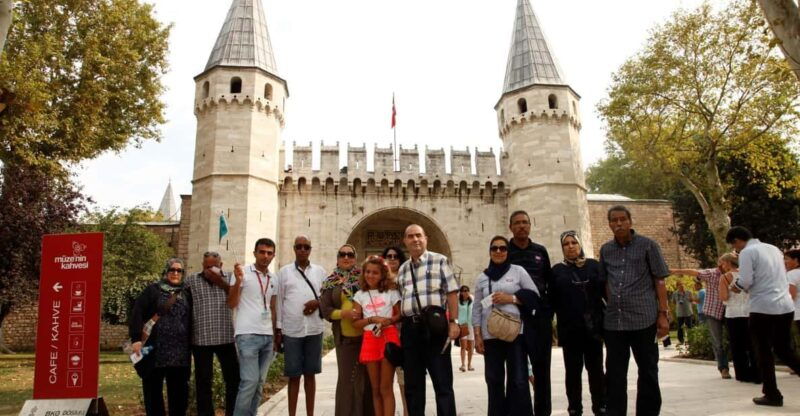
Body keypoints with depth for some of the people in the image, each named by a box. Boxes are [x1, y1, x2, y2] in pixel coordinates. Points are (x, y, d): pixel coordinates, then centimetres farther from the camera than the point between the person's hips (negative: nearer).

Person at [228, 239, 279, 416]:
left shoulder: (274, 279, 13)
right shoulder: (243, 272, -4)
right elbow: (231, 304, -6)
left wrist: (275, 336, 14)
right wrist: (238, 281, -20)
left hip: (267, 336, 6)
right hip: (247, 335, -6)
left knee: (260, 382, 9)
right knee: (250, 381, -10)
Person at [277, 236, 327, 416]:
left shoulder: (320, 271, 9)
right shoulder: (284, 271, 5)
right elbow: (279, 300, 4)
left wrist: (318, 302, -10)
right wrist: (278, 328, 0)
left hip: (314, 329, 2)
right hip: (291, 330, -1)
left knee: (310, 374, 9)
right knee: (294, 375, 4)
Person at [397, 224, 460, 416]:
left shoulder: (439, 260, 3)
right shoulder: (402, 269, 17)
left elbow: (451, 292, -3)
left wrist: (453, 322, -11)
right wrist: (399, 330, 12)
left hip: (434, 325, -5)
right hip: (409, 328, 5)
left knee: (442, 382, -1)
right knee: (412, 384, 12)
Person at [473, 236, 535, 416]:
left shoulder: (518, 271, 5)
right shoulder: (482, 278, 11)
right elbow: (477, 309, 10)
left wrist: (511, 298, -9)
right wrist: (477, 336, 3)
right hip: (490, 335, 2)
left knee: (518, 380, -3)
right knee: (494, 380, 5)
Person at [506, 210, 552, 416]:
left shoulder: (540, 251, 12)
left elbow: (549, 283, 15)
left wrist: (550, 311, 9)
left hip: (541, 315, 3)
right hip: (515, 316, -3)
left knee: (542, 366, 8)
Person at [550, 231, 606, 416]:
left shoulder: (594, 265, 6)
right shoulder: (557, 270, 6)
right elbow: (552, 300, 3)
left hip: (593, 326, 0)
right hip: (569, 329, 0)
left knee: (595, 368, 7)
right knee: (573, 370, 6)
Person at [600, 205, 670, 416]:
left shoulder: (648, 245, 0)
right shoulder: (605, 250, 10)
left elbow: (659, 281, -1)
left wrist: (663, 314, -6)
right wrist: (610, 308, 9)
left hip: (644, 318, -3)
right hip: (613, 321, 3)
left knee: (648, 372, 7)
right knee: (614, 374, 8)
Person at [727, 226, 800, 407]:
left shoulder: (747, 252, -7)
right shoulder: (774, 248, 16)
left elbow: (745, 282, -15)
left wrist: (736, 286, 6)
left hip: (763, 307, -7)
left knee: (764, 352, 5)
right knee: (784, 350, 16)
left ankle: (772, 395, 9)